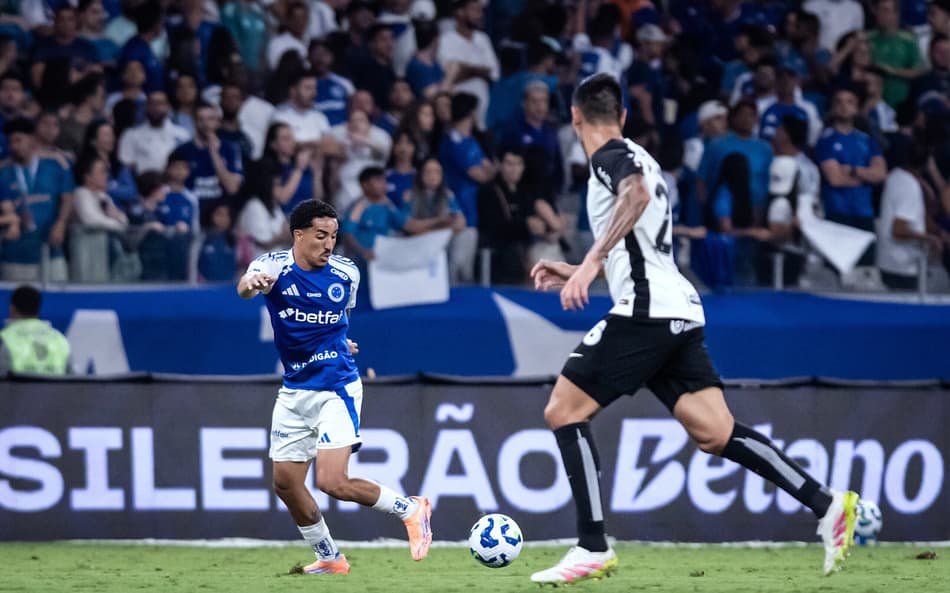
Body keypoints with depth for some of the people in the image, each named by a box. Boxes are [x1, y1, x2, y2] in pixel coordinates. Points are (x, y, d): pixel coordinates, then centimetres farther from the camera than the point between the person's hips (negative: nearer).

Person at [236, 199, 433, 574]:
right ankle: (329, 558, 24)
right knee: (285, 483, 5)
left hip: (337, 388, -3)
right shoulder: (275, 266, -10)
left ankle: (410, 509, 4)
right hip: (294, 391, 3)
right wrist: (251, 283, -55)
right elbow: (246, 286, -35)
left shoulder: (346, 273, -4)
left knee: (332, 482, -17)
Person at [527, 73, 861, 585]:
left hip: (645, 312, -9)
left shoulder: (611, 156, -3)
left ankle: (592, 548, -8)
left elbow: (637, 196, -27)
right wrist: (578, 273, 39)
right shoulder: (637, 159, 26)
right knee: (714, 434, 2)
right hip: (678, 312, 9)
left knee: (563, 411, -3)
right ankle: (827, 505, -8)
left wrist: (592, 261, -33)